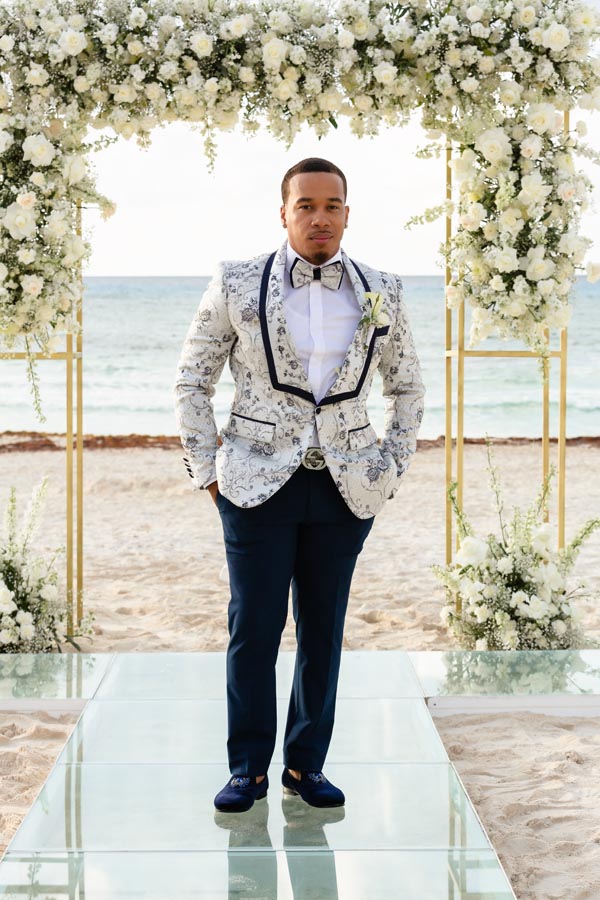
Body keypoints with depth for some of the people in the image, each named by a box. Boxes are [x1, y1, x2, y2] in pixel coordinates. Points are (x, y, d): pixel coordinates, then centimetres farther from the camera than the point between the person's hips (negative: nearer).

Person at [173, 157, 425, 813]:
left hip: (345, 490, 2)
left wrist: (390, 472, 8)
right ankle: (248, 768, 13)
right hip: (258, 486, -2)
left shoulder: (381, 294, 5)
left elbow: (408, 390, 16)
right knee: (253, 629, 0)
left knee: (324, 631, 8)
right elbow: (191, 383, 6)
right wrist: (206, 472, 0)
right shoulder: (236, 286, -1)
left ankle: (305, 765, 21)